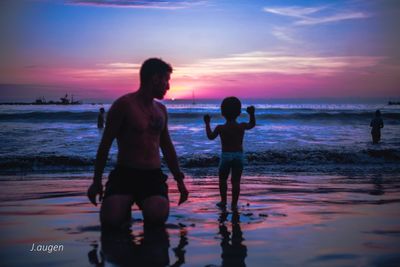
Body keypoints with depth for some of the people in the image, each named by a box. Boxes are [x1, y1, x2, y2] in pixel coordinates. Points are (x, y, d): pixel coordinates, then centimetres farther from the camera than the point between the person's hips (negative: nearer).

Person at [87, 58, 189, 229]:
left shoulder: (161, 109, 14)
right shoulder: (124, 104, -5)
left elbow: (167, 146, 22)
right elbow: (105, 144, -4)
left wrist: (179, 179, 20)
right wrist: (97, 181, -5)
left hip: (153, 176, 3)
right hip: (124, 174, -3)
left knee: (158, 217, -26)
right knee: (111, 220, -26)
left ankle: (146, 204, 7)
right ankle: (125, 207, 7)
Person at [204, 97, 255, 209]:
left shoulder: (220, 128, -9)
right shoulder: (242, 126, -4)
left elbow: (210, 136, 9)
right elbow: (252, 124, 17)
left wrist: (207, 124, 18)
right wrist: (252, 114, 19)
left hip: (226, 156, -1)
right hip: (239, 156, 2)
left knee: (222, 179, 17)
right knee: (236, 181, 5)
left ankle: (223, 201, 18)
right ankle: (234, 204, 6)